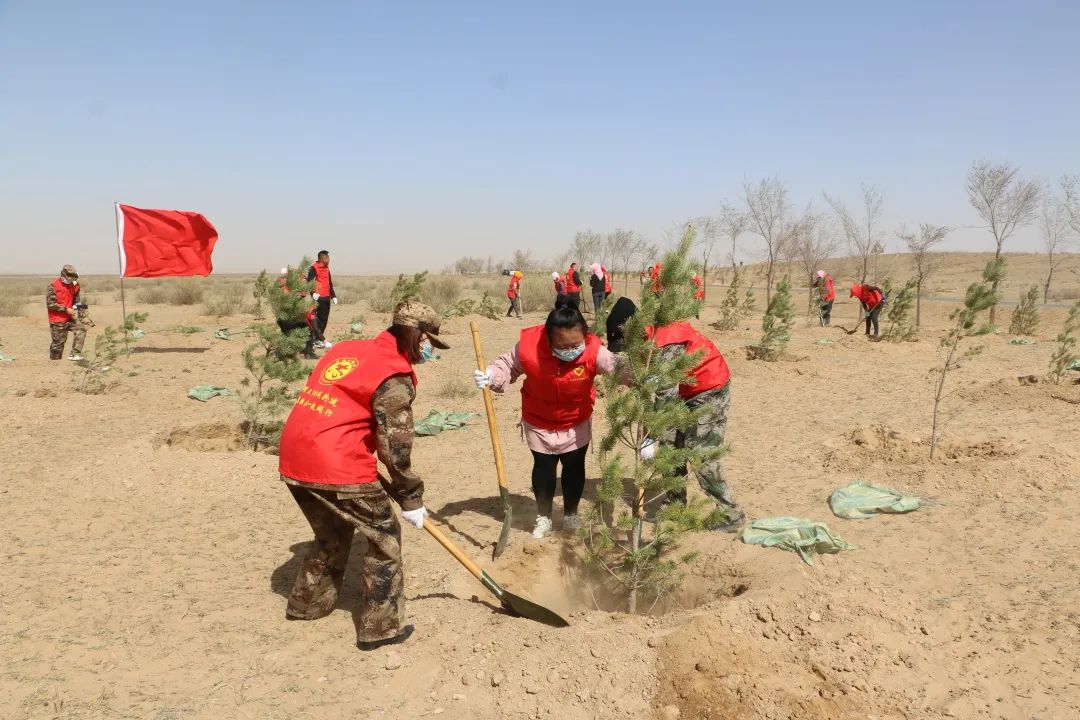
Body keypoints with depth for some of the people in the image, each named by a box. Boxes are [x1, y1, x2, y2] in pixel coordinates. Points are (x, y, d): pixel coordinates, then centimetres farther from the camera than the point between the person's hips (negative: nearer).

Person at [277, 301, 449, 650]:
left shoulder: (347, 348, 16)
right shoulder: (395, 378, -9)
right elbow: (395, 448, -9)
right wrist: (411, 499, 3)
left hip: (294, 457, 9)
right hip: (335, 466, -8)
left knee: (334, 534, 28)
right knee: (384, 536, 8)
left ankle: (306, 604, 41)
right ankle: (380, 627, 13)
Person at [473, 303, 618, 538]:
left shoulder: (593, 351, -31)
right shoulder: (529, 345, -30)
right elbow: (509, 365, -11)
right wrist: (490, 376, -31)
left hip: (577, 423, 1)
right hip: (539, 423, 0)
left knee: (574, 467, 16)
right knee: (543, 467, 14)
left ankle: (571, 514, 39)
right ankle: (543, 517, 34)